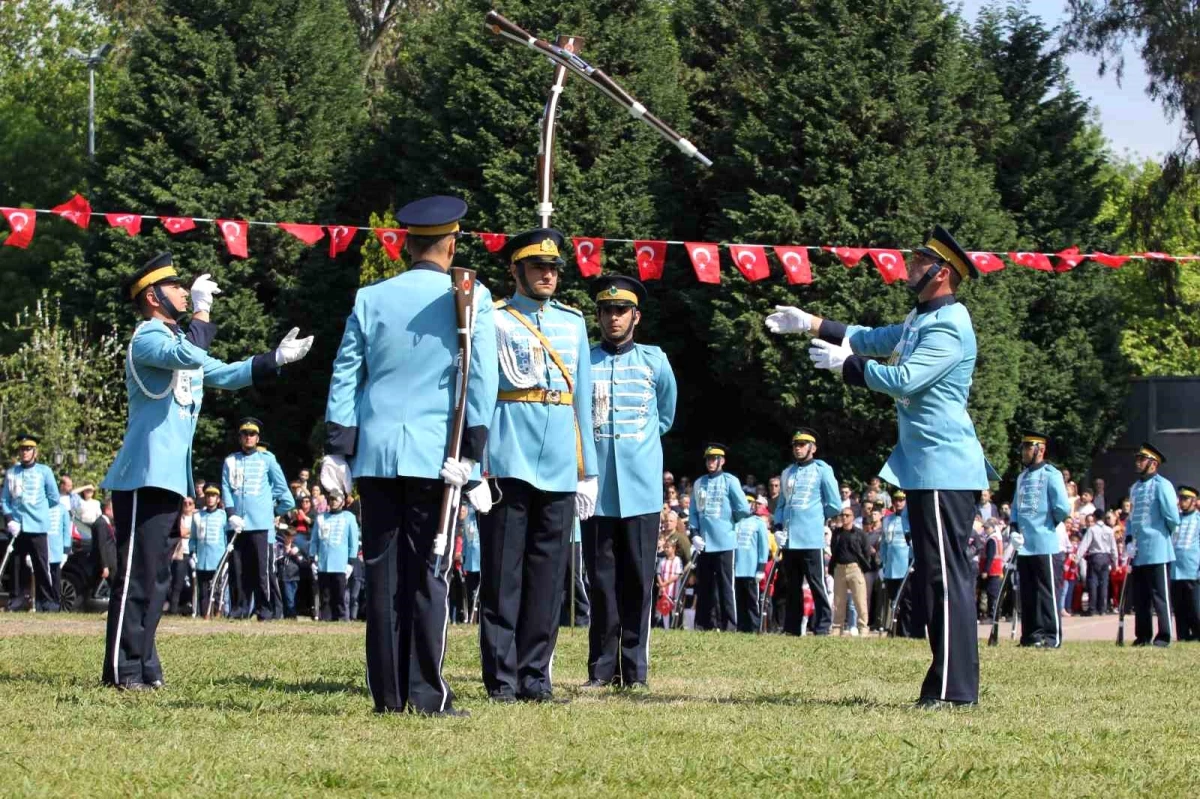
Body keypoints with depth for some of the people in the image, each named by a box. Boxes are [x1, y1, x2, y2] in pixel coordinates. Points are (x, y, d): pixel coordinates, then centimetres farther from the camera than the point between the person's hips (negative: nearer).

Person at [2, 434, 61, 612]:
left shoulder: (44, 471, 4)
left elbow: (54, 498, 7)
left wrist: (37, 507, 8)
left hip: (38, 526, -3)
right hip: (16, 527, 3)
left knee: (42, 566, -6)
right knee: (16, 566, 5)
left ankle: (46, 601, -3)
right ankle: (16, 600, 12)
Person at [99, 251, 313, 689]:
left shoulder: (175, 339, 21)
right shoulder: (147, 339, -9)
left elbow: (223, 374, 25)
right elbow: (187, 356, -29)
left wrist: (276, 359, 16)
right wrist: (201, 309, -18)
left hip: (168, 477, 10)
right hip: (144, 477, -10)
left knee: (155, 578, 12)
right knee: (138, 575, -11)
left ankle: (143, 665, 17)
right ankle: (123, 669, -11)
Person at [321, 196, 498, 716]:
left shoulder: (370, 299, 8)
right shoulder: (469, 298, 0)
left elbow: (345, 377, 6)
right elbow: (481, 381, -5)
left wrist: (337, 453, 8)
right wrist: (470, 456, -4)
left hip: (375, 453, 3)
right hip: (434, 453, -3)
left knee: (383, 572, 5)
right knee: (427, 574, -1)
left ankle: (387, 693, 5)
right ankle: (426, 694, -5)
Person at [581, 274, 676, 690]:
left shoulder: (655, 361, 6)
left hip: (642, 492, 0)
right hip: (596, 491, 0)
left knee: (638, 582, 1)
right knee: (602, 581, 3)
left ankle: (636, 668, 4)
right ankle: (602, 667, 7)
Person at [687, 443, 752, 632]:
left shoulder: (730, 481, 0)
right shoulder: (698, 484, 13)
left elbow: (744, 509, -4)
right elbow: (694, 512, 12)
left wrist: (730, 520, 6)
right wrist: (694, 534, 1)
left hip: (724, 543, -5)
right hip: (703, 543, 5)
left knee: (725, 586, -3)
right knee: (704, 586, 8)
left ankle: (729, 625, -1)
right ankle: (704, 624, 14)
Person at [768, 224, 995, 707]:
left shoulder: (949, 327, -15)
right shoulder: (921, 319, 16)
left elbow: (903, 379, -23)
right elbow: (873, 340, 28)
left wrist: (845, 365, -13)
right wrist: (811, 324, 25)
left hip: (945, 470, -11)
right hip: (925, 467, 11)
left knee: (947, 577, -11)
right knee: (934, 577, 11)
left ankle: (954, 688, -11)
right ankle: (944, 682, 14)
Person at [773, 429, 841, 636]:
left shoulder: (822, 470, 1)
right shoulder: (787, 473, 18)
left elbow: (835, 506, -1)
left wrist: (815, 517, 5)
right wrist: (778, 528, 6)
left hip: (812, 540, -6)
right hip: (788, 540, 6)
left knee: (818, 586, -6)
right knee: (792, 587, 10)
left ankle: (822, 628, -6)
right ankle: (791, 628, 14)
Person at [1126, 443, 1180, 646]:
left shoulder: (1162, 485, -7)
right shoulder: (1135, 488, 16)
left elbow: (1173, 518, -9)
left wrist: (1163, 535, 6)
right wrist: (1129, 541, 6)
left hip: (1157, 552, -7)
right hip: (1138, 553, 7)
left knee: (1160, 595, -3)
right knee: (1139, 597, 9)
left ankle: (1164, 636, 0)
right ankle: (1142, 636, 15)